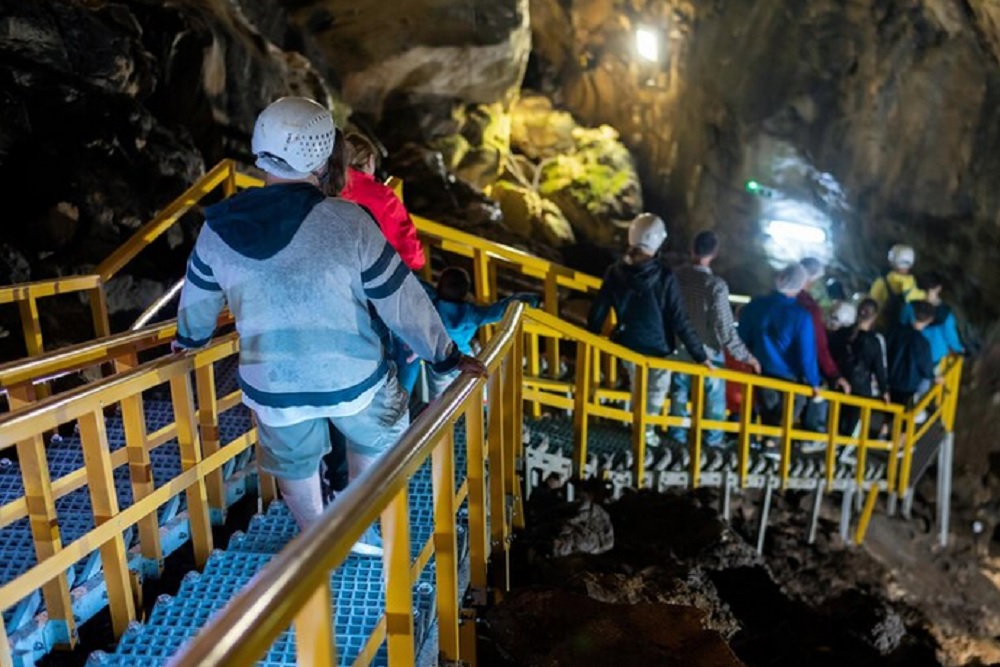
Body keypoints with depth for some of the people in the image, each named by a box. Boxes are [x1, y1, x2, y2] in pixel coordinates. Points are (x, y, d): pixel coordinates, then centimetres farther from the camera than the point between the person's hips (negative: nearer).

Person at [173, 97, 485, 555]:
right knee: (377, 440, 28)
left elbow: (198, 299, 10)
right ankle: (364, 530, 38)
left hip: (272, 385, 3)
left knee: (295, 469, 26)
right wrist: (446, 356, -4)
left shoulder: (218, 229, -8)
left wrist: (189, 338, 31)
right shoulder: (347, 221, -21)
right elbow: (400, 299, -16)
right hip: (351, 378, -2)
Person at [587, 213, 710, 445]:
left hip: (628, 344, 4)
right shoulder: (664, 276, -25)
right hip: (658, 348, -4)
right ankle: (645, 430, 34)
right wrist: (700, 355, -16)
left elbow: (598, 310, -5)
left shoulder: (616, 271, -13)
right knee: (655, 392, 22)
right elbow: (679, 320, -23)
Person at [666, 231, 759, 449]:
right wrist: (745, 356, -13)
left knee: (679, 392, 19)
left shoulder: (675, 276, -10)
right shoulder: (716, 285, -23)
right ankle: (713, 438, 26)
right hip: (708, 352, -3)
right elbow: (724, 328, -22)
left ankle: (677, 434, 30)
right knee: (714, 396, 16)